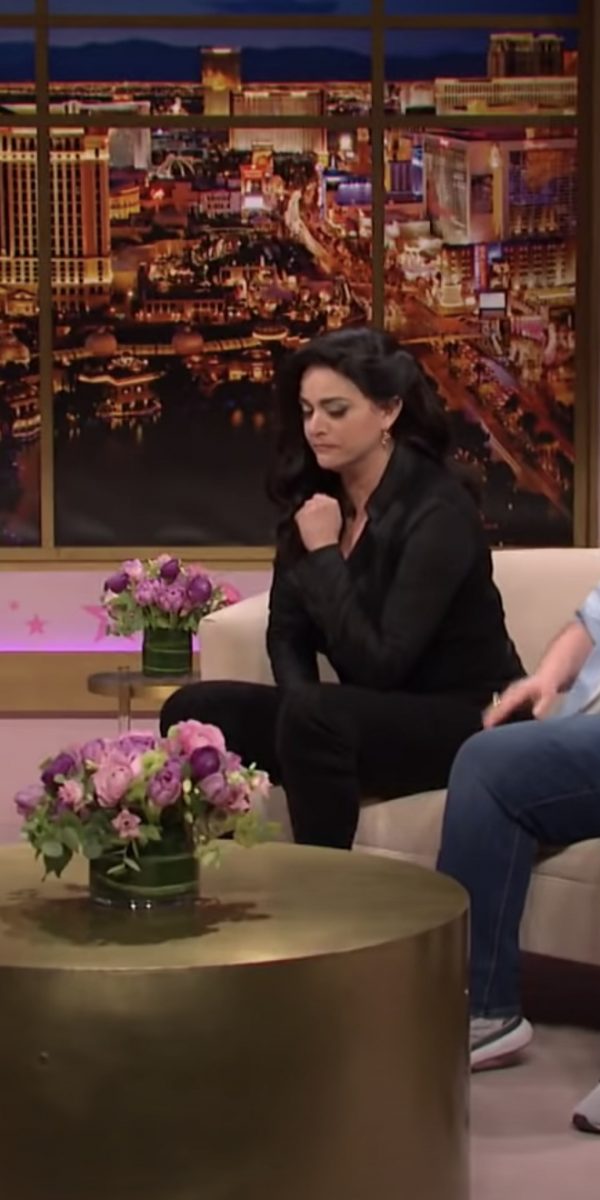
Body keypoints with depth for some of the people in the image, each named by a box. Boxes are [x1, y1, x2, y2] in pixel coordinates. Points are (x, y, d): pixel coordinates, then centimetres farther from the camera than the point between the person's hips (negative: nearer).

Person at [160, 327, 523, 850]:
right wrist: (301, 701, -14)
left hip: (464, 721, -7)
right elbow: (287, 634, 6)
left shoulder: (437, 512, -19)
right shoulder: (313, 498, 2)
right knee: (195, 710, -12)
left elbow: (378, 666, -24)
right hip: (369, 714, 7)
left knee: (314, 717, -34)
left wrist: (325, 554, -20)